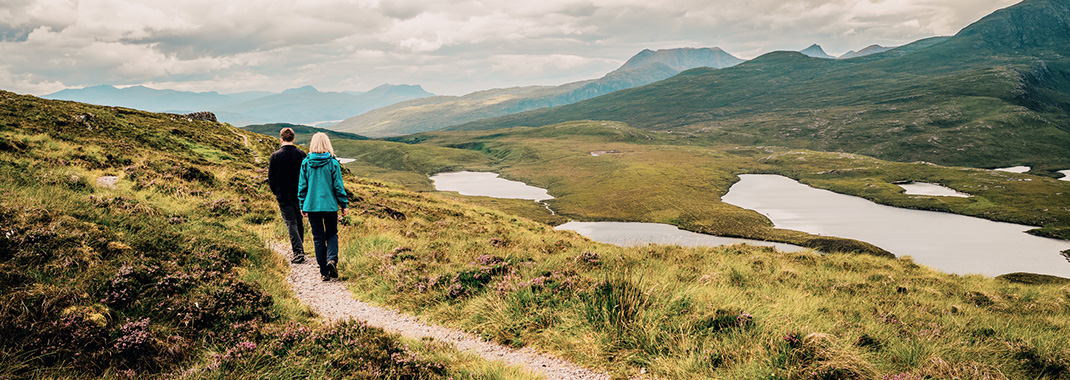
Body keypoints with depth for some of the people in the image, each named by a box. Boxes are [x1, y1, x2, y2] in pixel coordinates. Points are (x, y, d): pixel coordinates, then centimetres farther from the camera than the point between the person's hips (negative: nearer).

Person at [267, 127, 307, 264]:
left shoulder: (275, 156, -7)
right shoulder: (301, 154, -2)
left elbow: (271, 177, -2)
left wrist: (276, 192, 13)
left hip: (283, 196, -3)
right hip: (299, 195, 3)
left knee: (291, 222, -2)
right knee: (299, 222, 16)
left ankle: (298, 251, -14)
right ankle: (299, 248, 27)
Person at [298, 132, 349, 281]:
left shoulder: (306, 163, -2)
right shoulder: (333, 163, -7)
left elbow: (302, 185, 3)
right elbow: (338, 186, -4)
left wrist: (302, 205, 12)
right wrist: (343, 204, 5)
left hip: (311, 205, 1)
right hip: (330, 205, -1)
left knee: (318, 238, 8)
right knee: (332, 234, 14)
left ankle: (324, 271, 9)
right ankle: (332, 259, -11)